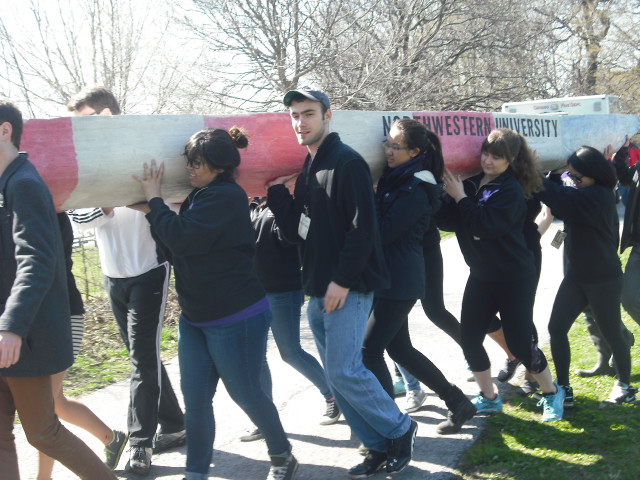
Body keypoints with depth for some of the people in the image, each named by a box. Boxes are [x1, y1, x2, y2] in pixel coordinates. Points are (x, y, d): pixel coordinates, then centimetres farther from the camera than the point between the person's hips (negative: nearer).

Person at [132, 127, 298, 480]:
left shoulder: (225, 198, -17)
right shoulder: (203, 196, 11)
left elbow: (180, 238, -25)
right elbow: (176, 249, 15)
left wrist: (154, 200, -11)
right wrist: (152, 212, 3)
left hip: (236, 318, -8)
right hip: (196, 317, 9)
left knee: (245, 393, 6)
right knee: (195, 399, 7)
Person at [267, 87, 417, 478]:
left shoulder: (347, 163, -11)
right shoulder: (307, 169, 15)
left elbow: (362, 227, -18)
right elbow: (297, 231, 12)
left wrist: (343, 281, -19)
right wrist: (277, 191, 1)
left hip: (348, 288, -9)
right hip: (319, 291, 9)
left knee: (344, 370, -11)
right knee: (337, 375, 9)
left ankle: (400, 430, 11)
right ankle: (379, 446, 21)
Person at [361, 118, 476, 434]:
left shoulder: (415, 190, -16)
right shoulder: (393, 179, 11)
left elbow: (383, 232, -20)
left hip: (400, 281, -9)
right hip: (388, 278, 9)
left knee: (370, 350, -6)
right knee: (399, 348, 16)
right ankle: (456, 402, 27)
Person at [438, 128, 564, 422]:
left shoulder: (511, 190, -15)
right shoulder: (471, 183, 3)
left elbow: (485, 225, -27)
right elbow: (448, 222, -4)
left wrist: (460, 197, -18)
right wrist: (445, 196, -18)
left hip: (515, 277, -6)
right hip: (481, 275, 6)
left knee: (519, 342, -3)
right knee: (469, 338, 1)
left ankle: (552, 394, 21)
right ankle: (489, 398, 20)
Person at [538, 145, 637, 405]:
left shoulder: (600, 196, -21)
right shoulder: (584, 194, 7)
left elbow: (560, 198, -29)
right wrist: (555, 177, -13)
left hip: (604, 279, -8)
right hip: (577, 275, 8)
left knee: (612, 334, 8)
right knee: (556, 328, 1)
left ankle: (625, 385, 30)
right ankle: (563, 388, 12)